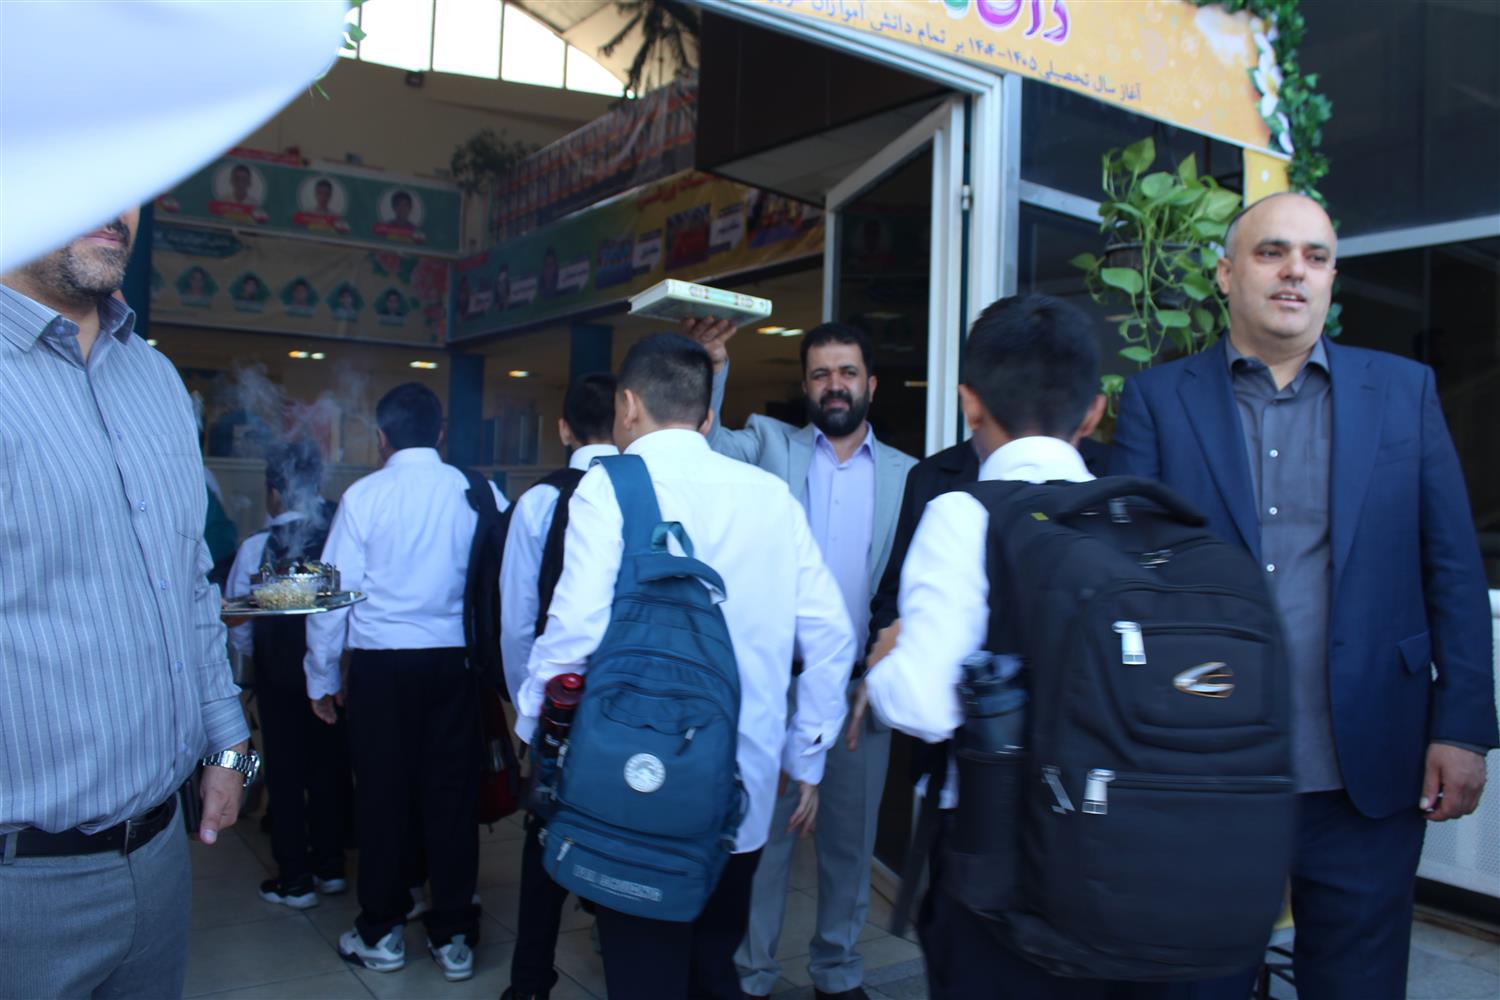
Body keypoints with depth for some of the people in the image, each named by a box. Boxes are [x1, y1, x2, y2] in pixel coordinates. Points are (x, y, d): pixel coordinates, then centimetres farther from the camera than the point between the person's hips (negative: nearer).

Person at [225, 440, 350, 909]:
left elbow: (238, 623, -6)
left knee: (286, 771, 9)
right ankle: (330, 867, 27)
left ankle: (295, 880, 17)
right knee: (329, 765, 15)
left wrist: (250, 653, 14)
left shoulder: (255, 547, -15)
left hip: (279, 674, -2)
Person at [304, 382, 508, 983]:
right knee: (451, 794, 9)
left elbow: (335, 590, -3)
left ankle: (381, 933, 25)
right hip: (454, 662, 1)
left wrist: (322, 678, 8)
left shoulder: (364, 496, -4)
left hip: (381, 663, -1)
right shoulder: (477, 494, -2)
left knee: (383, 793, 11)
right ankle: (453, 936, 19)